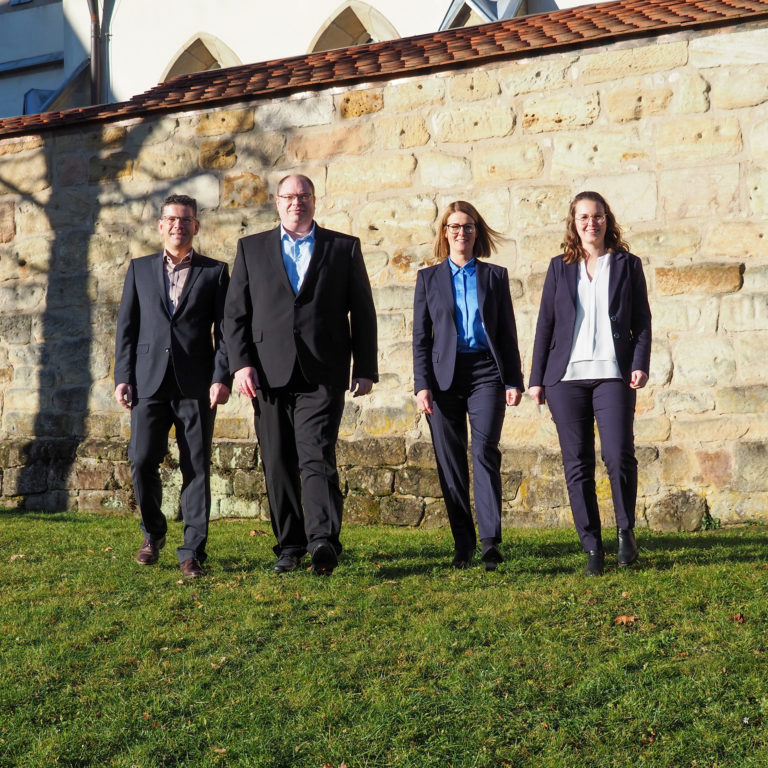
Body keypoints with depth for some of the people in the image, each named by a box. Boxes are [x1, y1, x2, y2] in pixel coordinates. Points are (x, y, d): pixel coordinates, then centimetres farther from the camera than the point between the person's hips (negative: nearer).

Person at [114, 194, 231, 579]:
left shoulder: (215, 272, 9)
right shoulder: (140, 269, 14)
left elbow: (225, 329, 4)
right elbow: (126, 326, 12)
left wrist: (222, 377, -8)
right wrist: (122, 377, 3)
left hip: (196, 385, -1)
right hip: (149, 382, 2)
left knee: (196, 468, -1)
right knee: (142, 462, -3)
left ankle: (192, 552, 6)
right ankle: (153, 532, 22)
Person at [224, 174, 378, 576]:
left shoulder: (344, 247, 11)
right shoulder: (251, 248, 14)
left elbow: (363, 313, 10)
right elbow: (234, 313, 10)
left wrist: (366, 369, 3)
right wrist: (240, 363, -3)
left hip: (322, 375, -2)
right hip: (269, 374, 2)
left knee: (317, 456, -15)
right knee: (278, 464, 5)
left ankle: (324, 540, -22)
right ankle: (289, 546, 14)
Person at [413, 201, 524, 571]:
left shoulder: (495, 276, 11)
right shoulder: (429, 277, 11)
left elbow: (508, 332, 10)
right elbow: (421, 336, 8)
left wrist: (514, 380, 2)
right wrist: (422, 384, -2)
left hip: (486, 373, -1)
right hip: (445, 375, 1)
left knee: (484, 451, -15)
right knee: (450, 461, 2)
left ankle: (491, 541, -15)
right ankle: (463, 544, 11)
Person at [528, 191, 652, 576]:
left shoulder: (627, 264, 11)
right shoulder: (560, 267, 13)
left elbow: (642, 321, 8)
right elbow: (545, 323, 12)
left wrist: (641, 364, -7)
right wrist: (536, 378, 6)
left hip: (613, 374, -1)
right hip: (566, 376, 1)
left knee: (619, 457, -13)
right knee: (577, 465, 1)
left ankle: (625, 530, 9)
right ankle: (592, 547, 8)